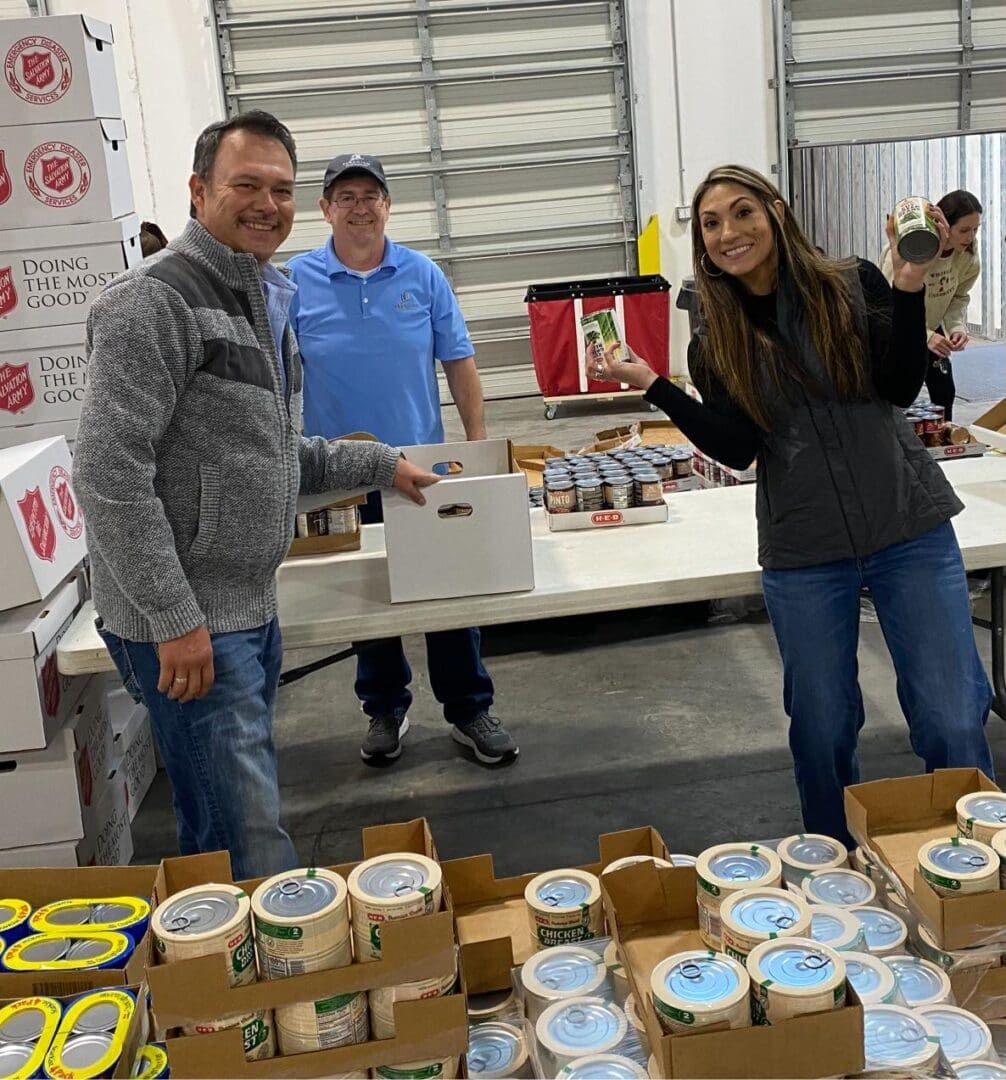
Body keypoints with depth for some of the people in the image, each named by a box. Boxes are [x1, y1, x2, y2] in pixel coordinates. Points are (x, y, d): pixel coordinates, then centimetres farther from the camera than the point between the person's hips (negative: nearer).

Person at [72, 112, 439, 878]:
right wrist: (174, 618, -21)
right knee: (252, 840, -5)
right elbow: (110, 474, -20)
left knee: (223, 825, 19)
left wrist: (379, 464, 19)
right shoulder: (154, 300, -14)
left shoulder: (264, 299, 14)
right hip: (186, 622, -9)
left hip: (251, 608, 9)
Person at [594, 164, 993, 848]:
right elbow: (738, 449, -7)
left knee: (953, 722, 0)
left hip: (910, 530, -1)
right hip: (803, 554, 1)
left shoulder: (853, 288, -1)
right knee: (823, 729, 10)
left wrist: (910, 288, -19)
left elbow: (900, 387, -9)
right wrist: (650, 384, -12)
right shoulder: (716, 343, 4)